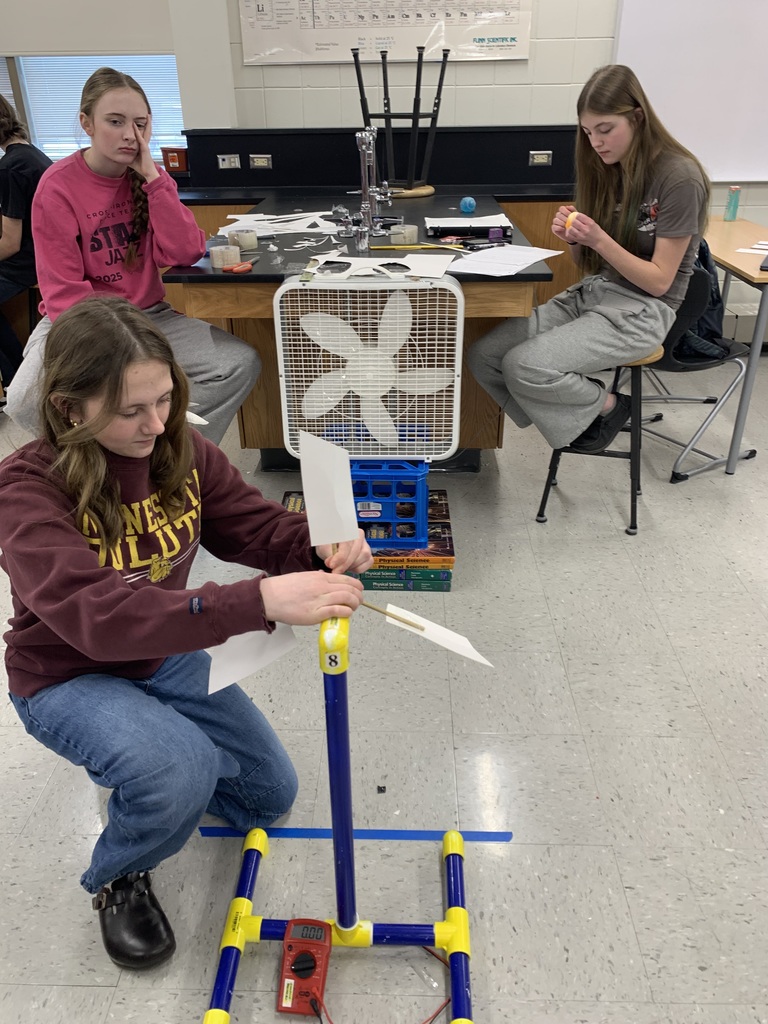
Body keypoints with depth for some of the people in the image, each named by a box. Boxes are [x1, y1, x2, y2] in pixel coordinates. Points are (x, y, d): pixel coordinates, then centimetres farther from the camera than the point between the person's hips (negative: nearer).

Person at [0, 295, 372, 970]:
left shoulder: (182, 452, -14)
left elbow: (257, 525, -8)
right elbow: (96, 614, -44)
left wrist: (326, 545, -33)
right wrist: (259, 602, -56)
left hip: (167, 660, 6)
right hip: (67, 679, -5)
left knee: (270, 797, 13)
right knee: (179, 773, -35)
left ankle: (145, 748, 37)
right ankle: (119, 879, 2)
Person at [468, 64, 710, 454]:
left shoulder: (679, 177, -15)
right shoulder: (607, 168, 7)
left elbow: (659, 281, -15)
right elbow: (590, 263, 12)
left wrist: (599, 239, -24)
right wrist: (574, 239, -11)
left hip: (643, 309, -7)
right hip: (593, 291, 7)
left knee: (524, 366, -27)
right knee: (483, 355, -11)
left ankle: (607, 405, 2)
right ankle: (580, 410, 6)